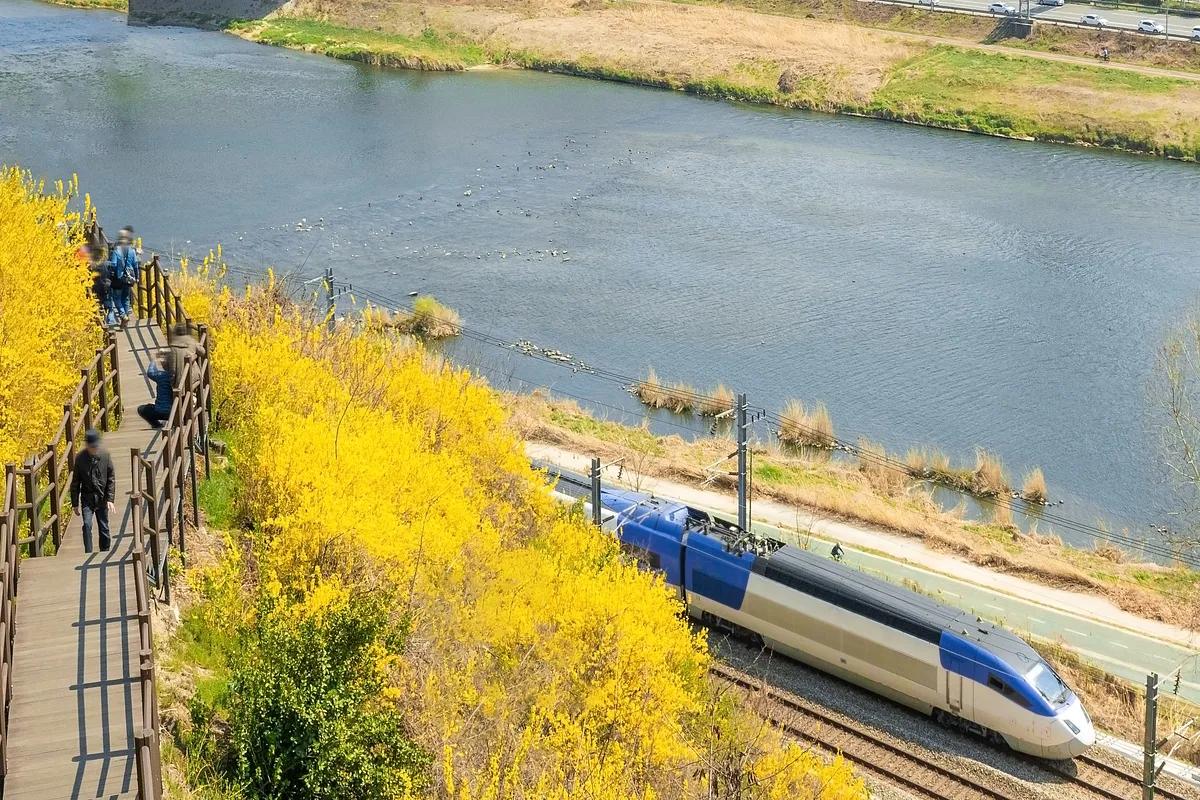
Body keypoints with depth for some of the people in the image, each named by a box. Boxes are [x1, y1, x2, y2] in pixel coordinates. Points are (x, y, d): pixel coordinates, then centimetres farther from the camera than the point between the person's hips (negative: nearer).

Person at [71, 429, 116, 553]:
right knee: (87, 525, -16)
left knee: (104, 528, 8)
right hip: (87, 499, -1)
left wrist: (110, 499, -10)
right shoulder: (80, 459, -5)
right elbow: (75, 483, 2)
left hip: (102, 499, 1)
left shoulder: (105, 457, -4)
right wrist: (75, 504, 2)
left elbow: (111, 480, -1)